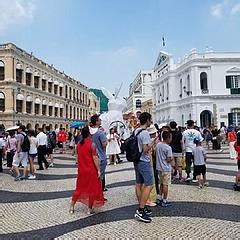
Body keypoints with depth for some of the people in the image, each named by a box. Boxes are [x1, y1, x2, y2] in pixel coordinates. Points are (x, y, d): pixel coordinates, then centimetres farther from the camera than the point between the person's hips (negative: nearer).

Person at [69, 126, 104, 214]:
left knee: (80, 188, 18)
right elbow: (95, 158, -16)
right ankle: (90, 209, 17)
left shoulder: (78, 144, 1)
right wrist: (98, 170, -10)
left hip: (81, 170, 5)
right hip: (91, 170, -5)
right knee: (92, 189, 9)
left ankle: (72, 207, 23)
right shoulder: (92, 144, -16)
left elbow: (78, 157, 9)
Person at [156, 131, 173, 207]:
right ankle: (164, 201, 10)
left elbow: (155, 155, 10)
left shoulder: (158, 145, 2)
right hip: (166, 168, -7)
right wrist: (171, 159, 0)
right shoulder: (168, 148, -19)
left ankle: (160, 198, 26)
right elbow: (168, 160, -19)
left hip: (159, 167, 7)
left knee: (161, 183, 19)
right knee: (166, 184, 2)